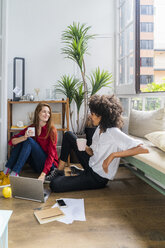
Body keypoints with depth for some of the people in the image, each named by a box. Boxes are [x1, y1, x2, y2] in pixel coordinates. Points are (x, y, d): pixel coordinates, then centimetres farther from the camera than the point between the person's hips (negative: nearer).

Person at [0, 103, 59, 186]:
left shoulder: (51, 129, -11)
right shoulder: (31, 128, 3)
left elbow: (51, 154, -18)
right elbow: (11, 141, -5)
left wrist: (43, 174, -30)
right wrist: (24, 137, -27)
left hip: (48, 165, -5)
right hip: (36, 165, 5)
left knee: (29, 141, -24)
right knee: (20, 137, -10)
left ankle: (13, 175, -29)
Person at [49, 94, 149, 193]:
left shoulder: (114, 133, -26)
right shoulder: (99, 129, 0)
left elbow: (143, 149, -35)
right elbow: (94, 153, 6)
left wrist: (113, 155, -37)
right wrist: (87, 148, -16)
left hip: (98, 178, -8)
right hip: (92, 164, 8)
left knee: (54, 185, -16)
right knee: (68, 135, 6)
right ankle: (59, 171, 13)